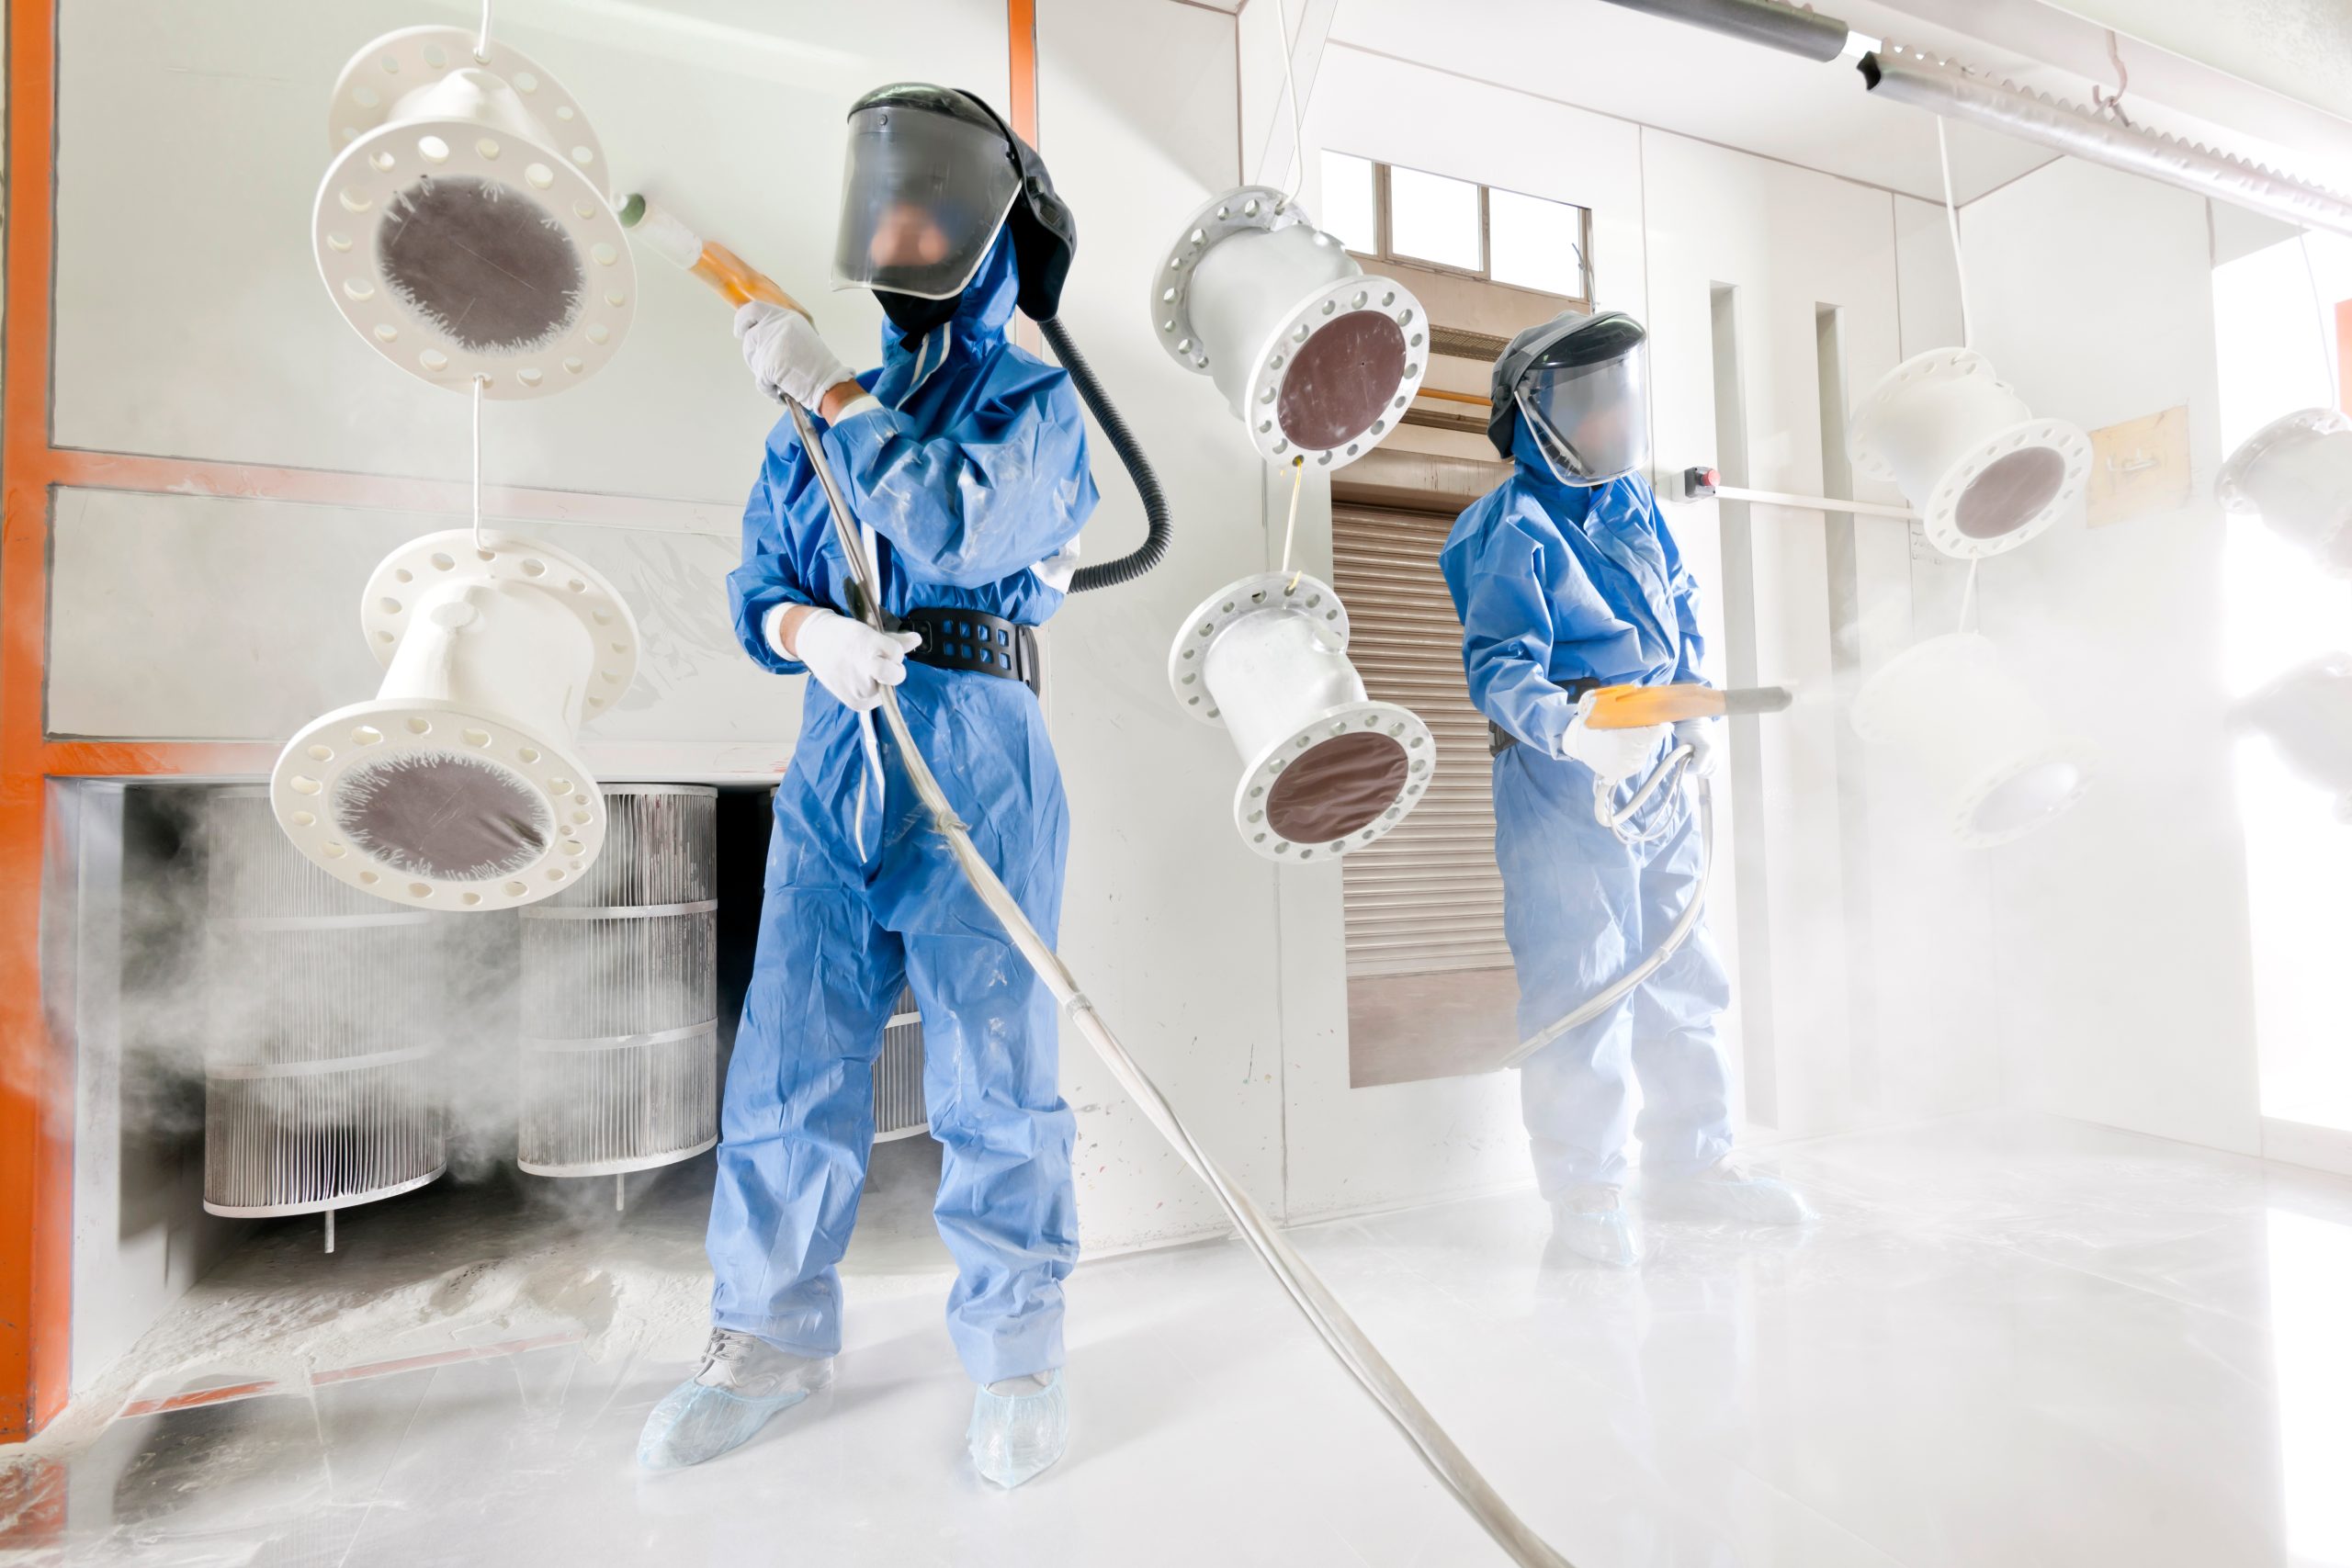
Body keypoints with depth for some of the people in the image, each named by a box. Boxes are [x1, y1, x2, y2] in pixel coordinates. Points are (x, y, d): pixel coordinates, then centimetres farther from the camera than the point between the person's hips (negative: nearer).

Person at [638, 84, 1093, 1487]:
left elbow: (963, 525, -14)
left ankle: (1018, 1353, 18)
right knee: (789, 1057, 6)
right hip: (837, 751, 5)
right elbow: (760, 584, 15)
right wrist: (810, 630, -7)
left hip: (979, 754, -4)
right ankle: (773, 1338, 25)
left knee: (993, 1068, 0)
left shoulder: (1035, 400, 7)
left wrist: (830, 395, -8)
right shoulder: (827, 409, 21)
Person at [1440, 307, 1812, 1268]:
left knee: (1683, 974, 14)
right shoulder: (1514, 528, -9)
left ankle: (1691, 1161, 31)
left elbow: (1678, 610, 26)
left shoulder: (1634, 502, 16)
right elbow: (1500, 666, -18)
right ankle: (1583, 1190, 13)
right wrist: (1570, 732, -35)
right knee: (1584, 988, -3)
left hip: (1655, 775, 9)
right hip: (1562, 782, -8)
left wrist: (1698, 710, 12)